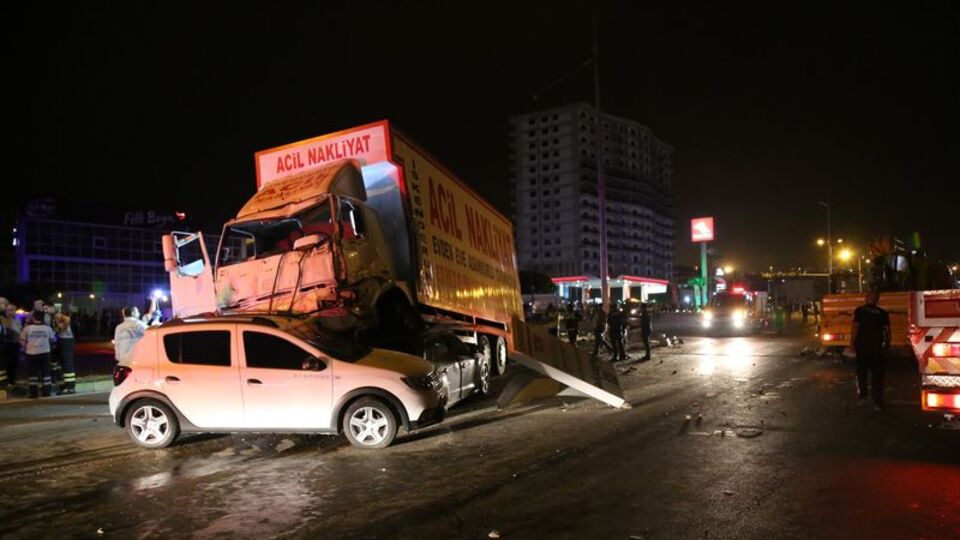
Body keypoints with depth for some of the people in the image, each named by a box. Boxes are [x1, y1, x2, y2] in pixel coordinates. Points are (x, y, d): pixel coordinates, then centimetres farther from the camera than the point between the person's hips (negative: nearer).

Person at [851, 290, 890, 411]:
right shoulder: (883, 313, -1)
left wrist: (852, 342, -3)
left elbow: (855, 327, -11)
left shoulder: (859, 311, -6)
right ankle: (878, 403, 5)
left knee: (862, 371, 18)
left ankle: (862, 395, 25)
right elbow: (887, 331, -1)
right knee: (877, 375, 6)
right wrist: (887, 345, 10)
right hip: (877, 347, 1)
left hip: (862, 346, -1)